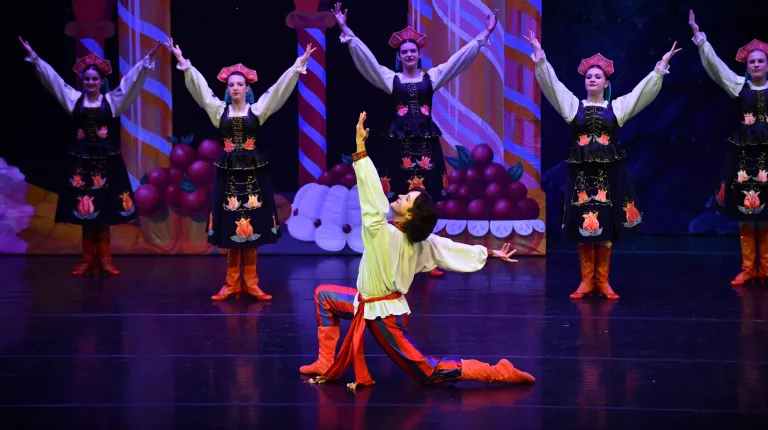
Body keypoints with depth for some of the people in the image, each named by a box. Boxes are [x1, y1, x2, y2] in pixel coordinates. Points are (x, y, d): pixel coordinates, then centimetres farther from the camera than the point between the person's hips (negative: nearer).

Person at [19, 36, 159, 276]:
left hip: (106, 160, -1)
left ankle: (104, 260, 7)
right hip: (81, 160, 1)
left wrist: (147, 60, -15)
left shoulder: (112, 101, 2)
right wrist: (34, 58, 0)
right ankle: (88, 260, 8)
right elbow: (53, 79, 5)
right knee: (83, 211, 3)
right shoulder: (74, 99, 6)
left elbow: (131, 82, -4)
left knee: (104, 212, 2)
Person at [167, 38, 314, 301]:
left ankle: (251, 283, 7)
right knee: (230, 227, 3)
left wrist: (299, 65, -10)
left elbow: (279, 88, -3)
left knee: (252, 227, 2)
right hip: (228, 172, 1)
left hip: (253, 171, -1)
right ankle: (232, 283, 8)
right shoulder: (219, 110, 4)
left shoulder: (258, 109, 1)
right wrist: (182, 61, -2)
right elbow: (199, 86, 3)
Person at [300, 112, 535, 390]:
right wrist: (490, 253, 16)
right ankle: (326, 365, 20)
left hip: (383, 314, -9)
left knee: (430, 374, -3)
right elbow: (456, 249, 2)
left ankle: (501, 373, 1)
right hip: (379, 304, 9)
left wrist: (360, 148, -33)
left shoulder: (384, 234, -28)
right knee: (324, 295, 18)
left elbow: (372, 192, -34)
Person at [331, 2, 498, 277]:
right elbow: (365, 57, -2)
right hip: (400, 144, -1)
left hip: (426, 143, 1)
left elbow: (459, 59, 5)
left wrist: (484, 35, -1)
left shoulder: (432, 77, 8)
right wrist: (346, 31, -10)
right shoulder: (390, 78, 5)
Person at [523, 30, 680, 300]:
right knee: (583, 226, 0)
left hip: (609, 172, 0)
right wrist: (539, 55, -9)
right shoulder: (573, 105, 7)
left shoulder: (618, 106, 7)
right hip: (581, 172, 0)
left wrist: (662, 65, -1)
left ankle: (602, 281, 9)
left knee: (606, 227, 1)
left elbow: (645, 89, 6)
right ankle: (586, 281, 7)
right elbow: (551, 83, 1)